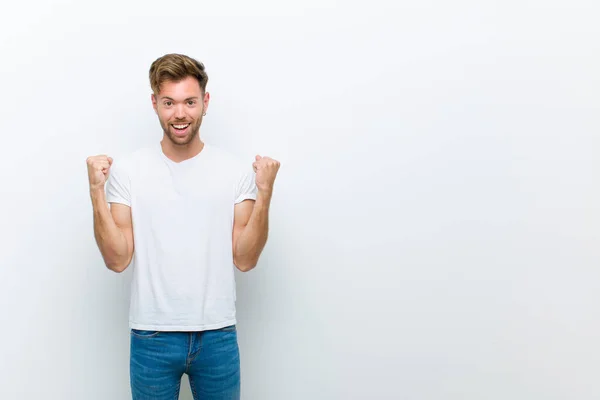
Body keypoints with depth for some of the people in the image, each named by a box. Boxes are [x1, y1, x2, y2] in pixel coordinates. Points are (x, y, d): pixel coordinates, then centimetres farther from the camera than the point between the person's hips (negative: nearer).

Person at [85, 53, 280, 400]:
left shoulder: (236, 171, -4)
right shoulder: (127, 171, -4)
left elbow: (245, 259, -6)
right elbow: (117, 260, -6)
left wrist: (265, 193, -15)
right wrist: (97, 191, -15)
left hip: (217, 335, 1)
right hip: (151, 336, 0)